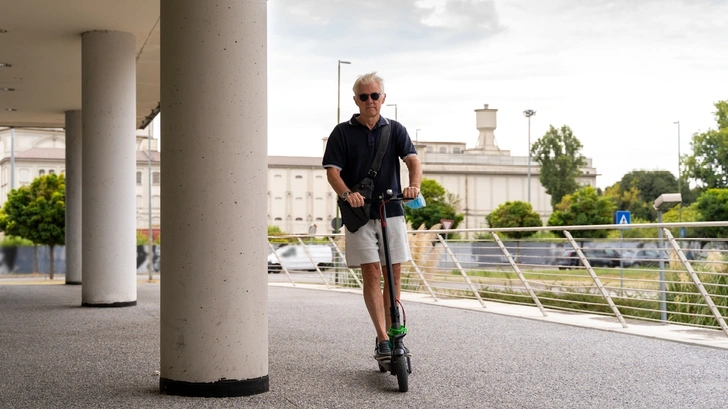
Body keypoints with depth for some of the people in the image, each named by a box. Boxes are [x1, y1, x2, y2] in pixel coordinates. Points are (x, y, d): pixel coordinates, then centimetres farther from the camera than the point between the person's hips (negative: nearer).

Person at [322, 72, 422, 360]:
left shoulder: (395, 130, 8)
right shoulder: (342, 132, 3)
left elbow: (413, 160, -6)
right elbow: (332, 170, -5)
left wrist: (414, 185, -28)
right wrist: (347, 194, -26)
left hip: (392, 211, 2)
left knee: (393, 275, 5)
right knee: (371, 274, -8)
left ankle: (392, 335, 17)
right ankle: (383, 340, -10)